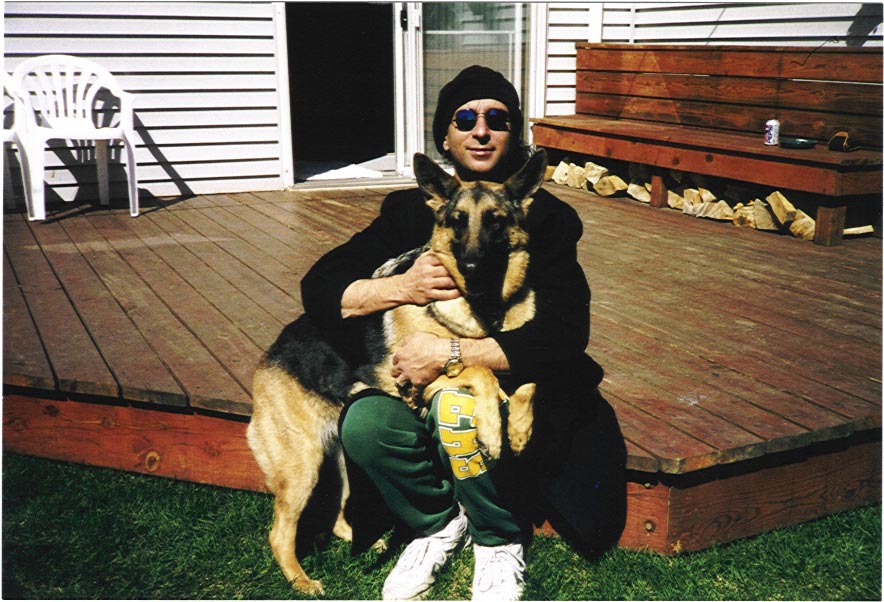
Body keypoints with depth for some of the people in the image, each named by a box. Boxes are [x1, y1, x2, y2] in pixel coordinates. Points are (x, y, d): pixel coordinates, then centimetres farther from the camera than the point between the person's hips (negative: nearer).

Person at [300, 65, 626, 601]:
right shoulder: (411, 210, 3)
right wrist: (403, 286, -20)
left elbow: (564, 335, -18)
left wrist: (450, 354, -23)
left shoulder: (545, 216, -7)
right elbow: (319, 289, -2)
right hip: (419, 384, 3)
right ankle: (438, 523, 5)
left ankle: (500, 539, -3)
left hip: (519, 388, -3)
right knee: (363, 426, -27)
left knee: (456, 409, -35)